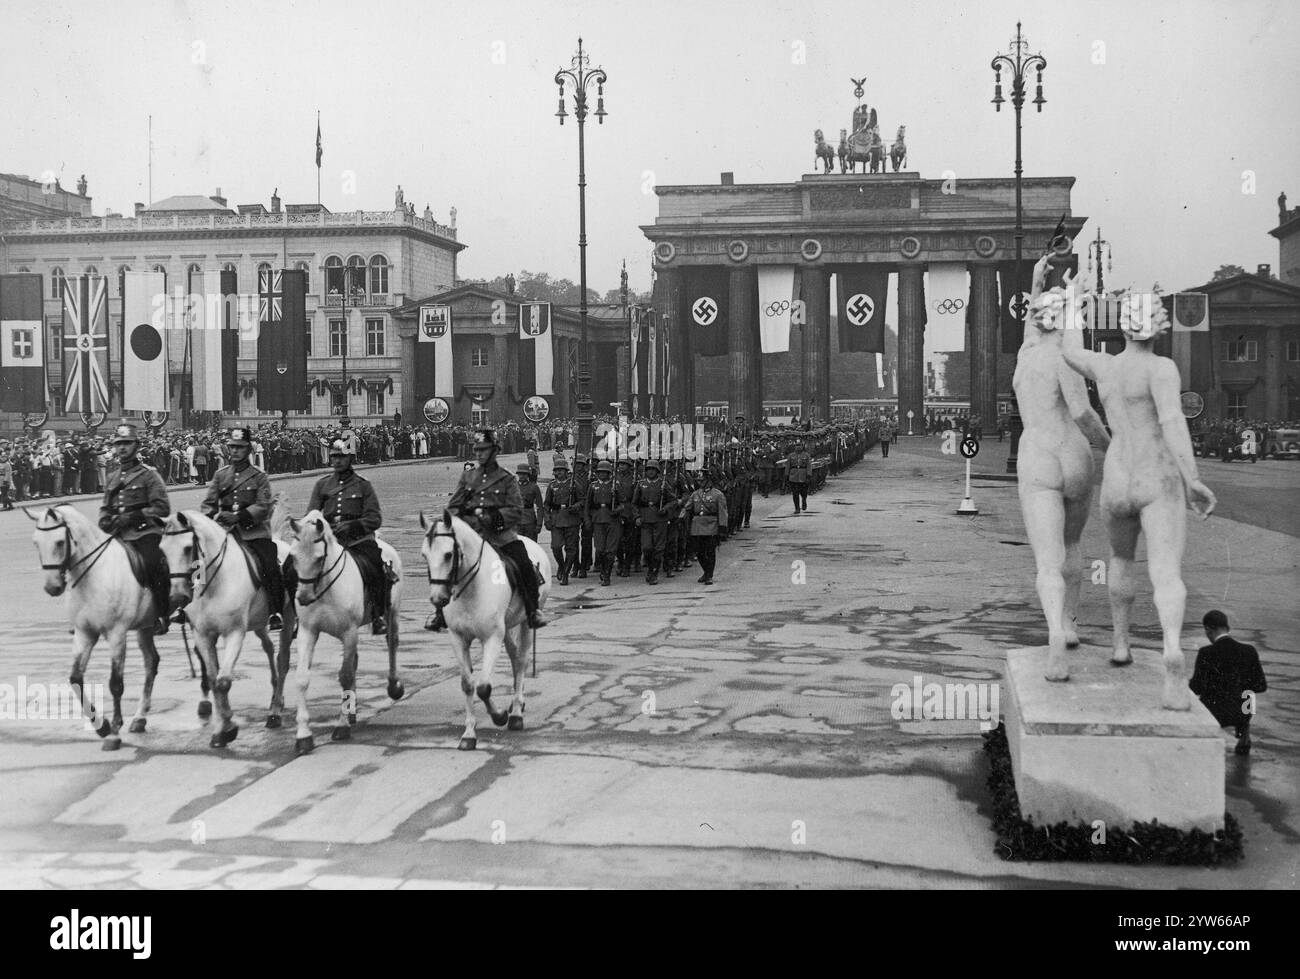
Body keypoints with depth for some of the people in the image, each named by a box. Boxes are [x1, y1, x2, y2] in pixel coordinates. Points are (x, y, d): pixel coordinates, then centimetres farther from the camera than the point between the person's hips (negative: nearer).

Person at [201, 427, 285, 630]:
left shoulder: (259, 477, 4)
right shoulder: (221, 475, 15)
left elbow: (263, 507, -7)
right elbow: (208, 503, 14)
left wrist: (239, 516, -21)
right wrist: (213, 517, -9)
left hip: (255, 531, -3)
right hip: (226, 530, 3)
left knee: (271, 567, -19)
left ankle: (275, 613, -11)